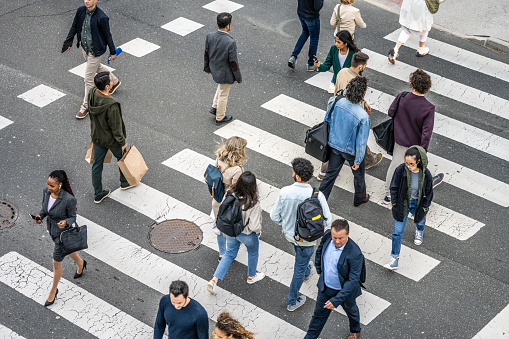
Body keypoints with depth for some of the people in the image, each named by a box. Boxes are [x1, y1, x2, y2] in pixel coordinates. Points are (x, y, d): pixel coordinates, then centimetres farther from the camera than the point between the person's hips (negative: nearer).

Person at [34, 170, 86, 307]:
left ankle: (53, 291, 31)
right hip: (52, 229, 7)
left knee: (56, 262, 8)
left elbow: (73, 217, -18)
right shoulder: (46, 191, -15)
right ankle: (80, 263, 65)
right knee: (67, 249, 33)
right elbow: (44, 208, 2)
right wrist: (40, 216, -18)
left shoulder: (69, 199, -33)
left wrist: (65, 222, -39)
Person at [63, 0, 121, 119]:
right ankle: (115, 81, 57)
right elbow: (74, 26, 8)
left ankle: (86, 106, 17)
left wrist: (113, 52, -5)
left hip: (95, 51, -7)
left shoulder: (101, 18, -26)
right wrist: (69, 41, 7)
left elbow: (107, 35, -15)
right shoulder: (81, 11, -8)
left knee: (88, 78, 0)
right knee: (97, 67, 30)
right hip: (84, 47, 7)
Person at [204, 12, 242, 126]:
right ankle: (220, 118, 37)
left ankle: (215, 107, 41)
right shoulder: (231, 43, -34)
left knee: (221, 85, 36)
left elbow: (206, 54, -2)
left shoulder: (210, 36, -18)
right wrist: (238, 78, -8)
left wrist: (207, 67, 16)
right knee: (223, 95, 17)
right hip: (225, 73, -6)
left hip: (214, 68, 6)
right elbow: (233, 63, -24)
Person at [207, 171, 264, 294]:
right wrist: (258, 231, -6)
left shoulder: (230, 194, -23)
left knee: (230, 253, 27)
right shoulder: (253, 204, -36)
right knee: (253, 253, 28)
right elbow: (254, 226, -30)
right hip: (247, 234, -4)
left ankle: (214, 280, 22)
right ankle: (251, 276, 53)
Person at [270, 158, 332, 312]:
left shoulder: (284, 192, -26)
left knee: (301, 255, 36)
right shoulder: (317, 196, -30)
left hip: (289, 234, 3)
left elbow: (274, 216, -13)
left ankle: (306, 272, 66)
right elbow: (327, 220, -18)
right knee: (300, 268, 19)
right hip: (307, 238, -3)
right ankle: (292, 301, 35)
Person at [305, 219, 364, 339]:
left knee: (351, 310, 28)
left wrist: (337, 300, -35)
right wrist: (319, 269, 12)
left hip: (345, 290, -3)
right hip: (325, 287, 3)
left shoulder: (355, 254, -37)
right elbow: (320, 250, 4)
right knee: (319, 314, 19)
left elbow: (353, 281, -32)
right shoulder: (327, 236, -21)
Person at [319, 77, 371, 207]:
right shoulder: (363, 117, -33)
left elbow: (328, 120, -2)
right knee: (358, 173, 25)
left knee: (331, 173, 22)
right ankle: (359, 198, 48)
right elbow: (361, 142, -24)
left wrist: (332, 138, 17)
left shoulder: (338, 103, -19)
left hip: (335, 144, 4)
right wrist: (358, 161, -10)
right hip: (351, 150, -4)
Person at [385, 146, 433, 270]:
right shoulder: (401, 170, -25)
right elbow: (394, 188, -9)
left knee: (420, 220, 31)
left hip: (417, 203, 1)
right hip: (402, 203, -1)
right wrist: (395, 205, -6)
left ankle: (419, 230, 69)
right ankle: (395, 257, 9)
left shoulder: (425, 174, -24)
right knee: (398, 231, -2)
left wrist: (424, 209, -4)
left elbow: (429, 193, -9)